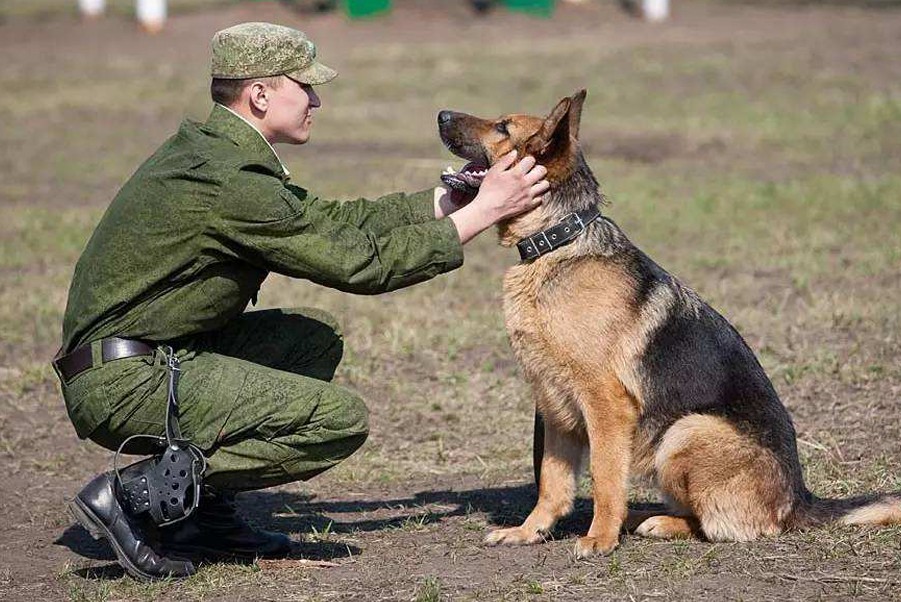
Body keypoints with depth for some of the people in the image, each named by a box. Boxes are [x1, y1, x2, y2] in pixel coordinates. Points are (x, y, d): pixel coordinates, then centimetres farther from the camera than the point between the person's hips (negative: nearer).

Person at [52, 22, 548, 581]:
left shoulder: (213, 148, 12)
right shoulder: (230, 181, -19)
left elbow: (324, 219, 18)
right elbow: (359, 262, -14)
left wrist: (441, 201, 15)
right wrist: (480, 213, -7)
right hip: (128, 383, -10)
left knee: (317, 336, 18)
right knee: (340, 420, -15)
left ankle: (204, 510, 12)